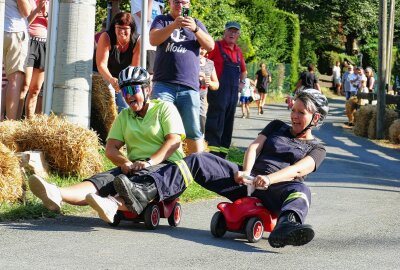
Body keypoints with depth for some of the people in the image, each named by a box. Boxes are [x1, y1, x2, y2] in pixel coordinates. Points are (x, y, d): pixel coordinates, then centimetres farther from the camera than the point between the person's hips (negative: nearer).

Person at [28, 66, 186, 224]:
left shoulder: (165, 109, 5)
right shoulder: (124, 116, 22)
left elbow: (174, 141, -9)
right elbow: (110, 148, 12)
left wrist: (149, 162, -24)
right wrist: (125, 162, -12)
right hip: (134, 167, 4)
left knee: (143, 177, -40)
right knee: (104, 179, -26)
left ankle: (113, 204, -72)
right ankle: (57, 195, -54)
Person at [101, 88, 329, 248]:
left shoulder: (316, 148, 13)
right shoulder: (277, 127, 26)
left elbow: (298, 170, -8)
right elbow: (254, 147, 10)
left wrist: (269, 179, -27)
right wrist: (245, 171, -12)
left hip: (274, 191, -4)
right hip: (246, 180, 4)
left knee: (301, 191, -38)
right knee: (198, 160, -15)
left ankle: (285, 228, -74)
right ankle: (146, 193, -34)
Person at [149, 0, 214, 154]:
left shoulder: (196, 24, 18)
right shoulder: (161, 20, 13)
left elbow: (210, 46, 4)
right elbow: (153, 40, -6)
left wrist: (195, 29, -13)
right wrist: (174, 26, -22)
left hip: (189, 87, 1)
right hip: (163, 85, -1)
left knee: (194, 132, -3)